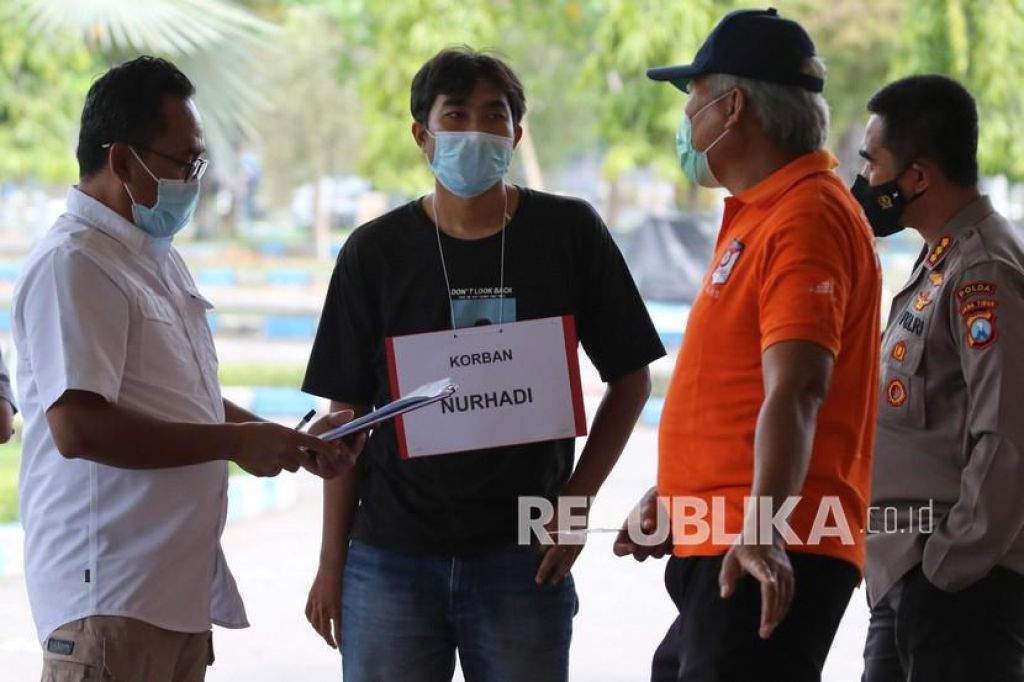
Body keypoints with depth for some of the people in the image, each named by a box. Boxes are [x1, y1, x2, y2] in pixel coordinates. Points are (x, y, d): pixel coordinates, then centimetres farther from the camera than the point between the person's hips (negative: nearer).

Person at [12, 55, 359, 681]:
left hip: (183, 590, 9)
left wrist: (295, 444, 12)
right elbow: (77, 428, -22)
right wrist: (236, 443, -16)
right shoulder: (73, 266, -13)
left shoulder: (160, 259, 19)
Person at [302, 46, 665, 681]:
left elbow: (630, 377, 8)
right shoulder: (375, 252, 2)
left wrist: (577, 500, -2)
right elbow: (346, 414, 5)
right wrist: (332, 561, 3)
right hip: (391, 559, 0)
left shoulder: (569, 232, 1)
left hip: (523, 558, 0)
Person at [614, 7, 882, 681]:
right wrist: (671, 494, 28)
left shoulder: (807, 218, -15)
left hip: (767, 564, -11)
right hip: (722, 542, 11)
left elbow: (795, 391, -28)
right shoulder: (760, 214, 19)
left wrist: (763, 529, -37)